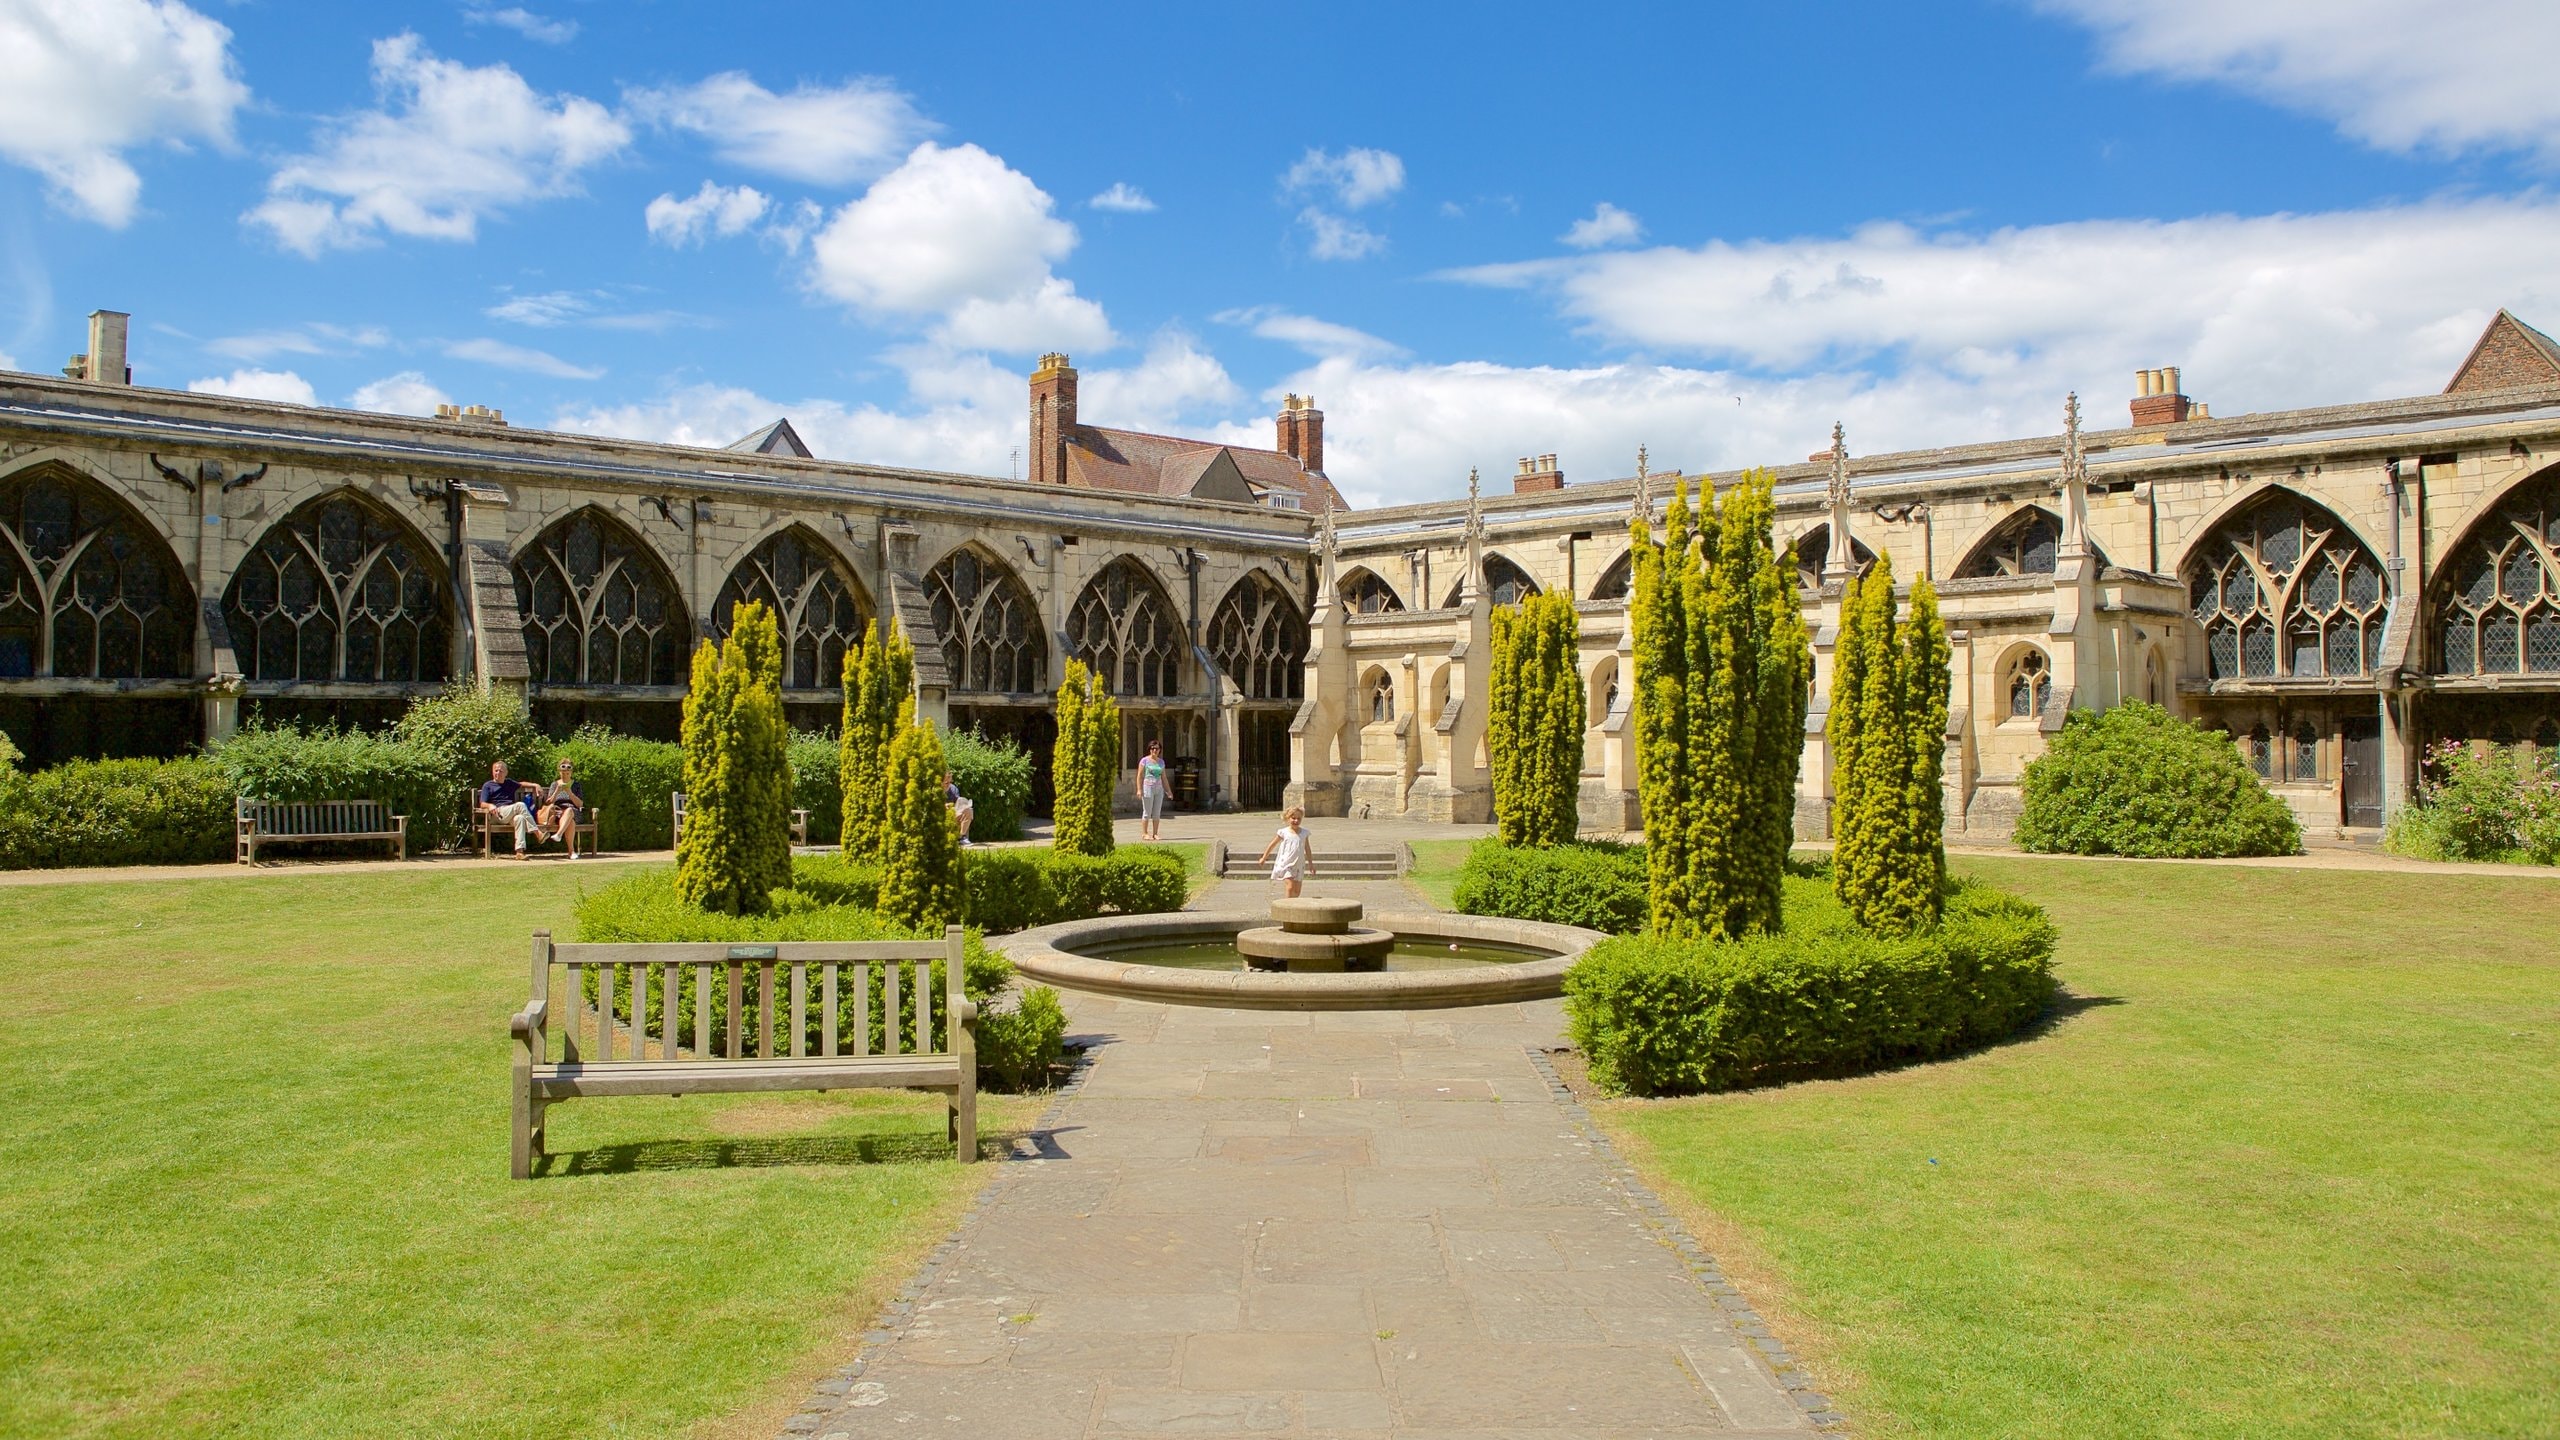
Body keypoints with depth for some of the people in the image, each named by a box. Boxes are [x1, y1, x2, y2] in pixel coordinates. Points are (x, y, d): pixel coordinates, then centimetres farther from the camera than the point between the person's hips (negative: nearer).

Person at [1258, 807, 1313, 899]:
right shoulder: (1284, 832, -5)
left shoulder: (1304, 832, 4)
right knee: (1290, 887, -18)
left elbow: (1307, 848, 16)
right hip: (1286, 864, -4)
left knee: (1297, 891, 7)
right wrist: (1264, 858, 11)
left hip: (1299, 865, 4)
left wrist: (1310, 863, 19)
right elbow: (1272, 845, 6)